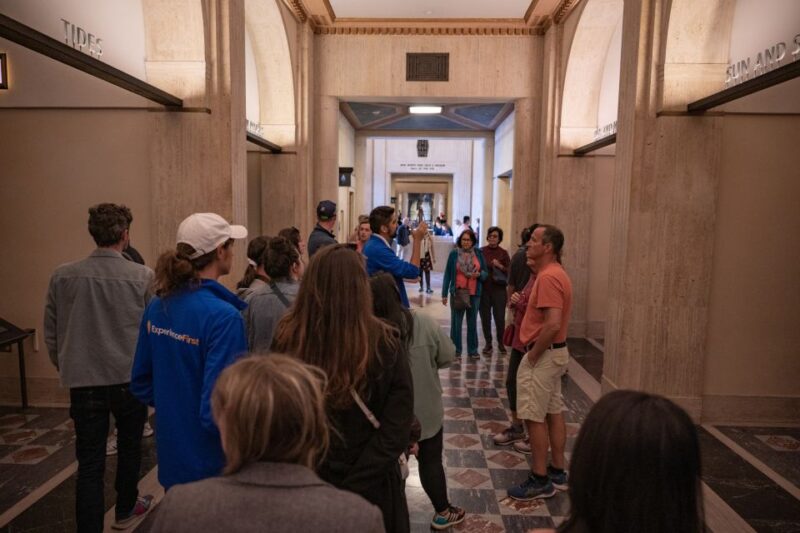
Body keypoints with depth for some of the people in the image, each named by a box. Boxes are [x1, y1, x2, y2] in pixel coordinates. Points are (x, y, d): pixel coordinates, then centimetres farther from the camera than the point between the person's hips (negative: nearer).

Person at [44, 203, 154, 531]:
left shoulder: (63, 276, -5)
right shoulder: (143, 277, -13)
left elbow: (51, 333, 3)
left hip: (84, 381, 1)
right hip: (130, 378, -1)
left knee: (89, 461, 8)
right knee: (130, 445, 22)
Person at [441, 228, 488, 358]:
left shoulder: (478, 253, 2)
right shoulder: (454, 253, -3)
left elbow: (485, 273, 9)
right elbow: (448, 274, 0)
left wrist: (479, 274, -15)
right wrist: (444, 294, -3)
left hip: (474, 294, 2)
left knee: (472, 323, 11)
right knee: (456, 323, 3)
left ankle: (473, 350, 23)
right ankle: (455, 350, 14)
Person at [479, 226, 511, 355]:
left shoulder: (503, 253, 1)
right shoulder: (481, 251, 3)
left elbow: (509, 271, 0)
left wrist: (500, 266, -15)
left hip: (499, 289, -1)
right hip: (483, 288, 1)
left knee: (500, 317, 1)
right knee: (485, 317, 5)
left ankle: (500, 343, 19)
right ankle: (488, 343, 19)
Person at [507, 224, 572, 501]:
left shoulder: (548, 277, -21)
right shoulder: (556, 272, 12)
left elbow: (552, 324, -28)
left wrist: (533, 354, -17)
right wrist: (524, 301, 8)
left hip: (543, 354, -10)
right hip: (556, 351, 10)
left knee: (534, 417, -1)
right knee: (554, 413, 16)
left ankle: (540, 480, 10)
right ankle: (557, 472, 27)